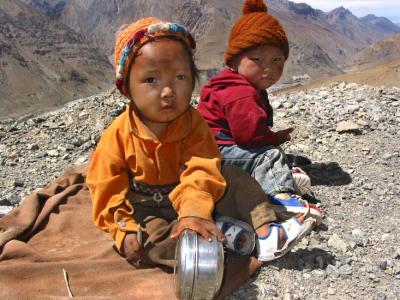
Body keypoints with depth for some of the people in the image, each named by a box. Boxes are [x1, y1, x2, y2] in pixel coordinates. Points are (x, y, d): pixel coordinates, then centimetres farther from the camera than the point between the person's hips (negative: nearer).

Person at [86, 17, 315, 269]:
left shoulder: (193, 124, -10)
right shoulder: (118, 136, -14)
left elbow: (201, 172, -23)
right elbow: (107, 190, -11)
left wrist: (194, 212, -40)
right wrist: (125, 231, -22)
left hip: (188, 200, 2)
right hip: (147, 211, -2)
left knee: (235, 178, -13)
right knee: (151, 235, -33)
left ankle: (264, 232, -21)